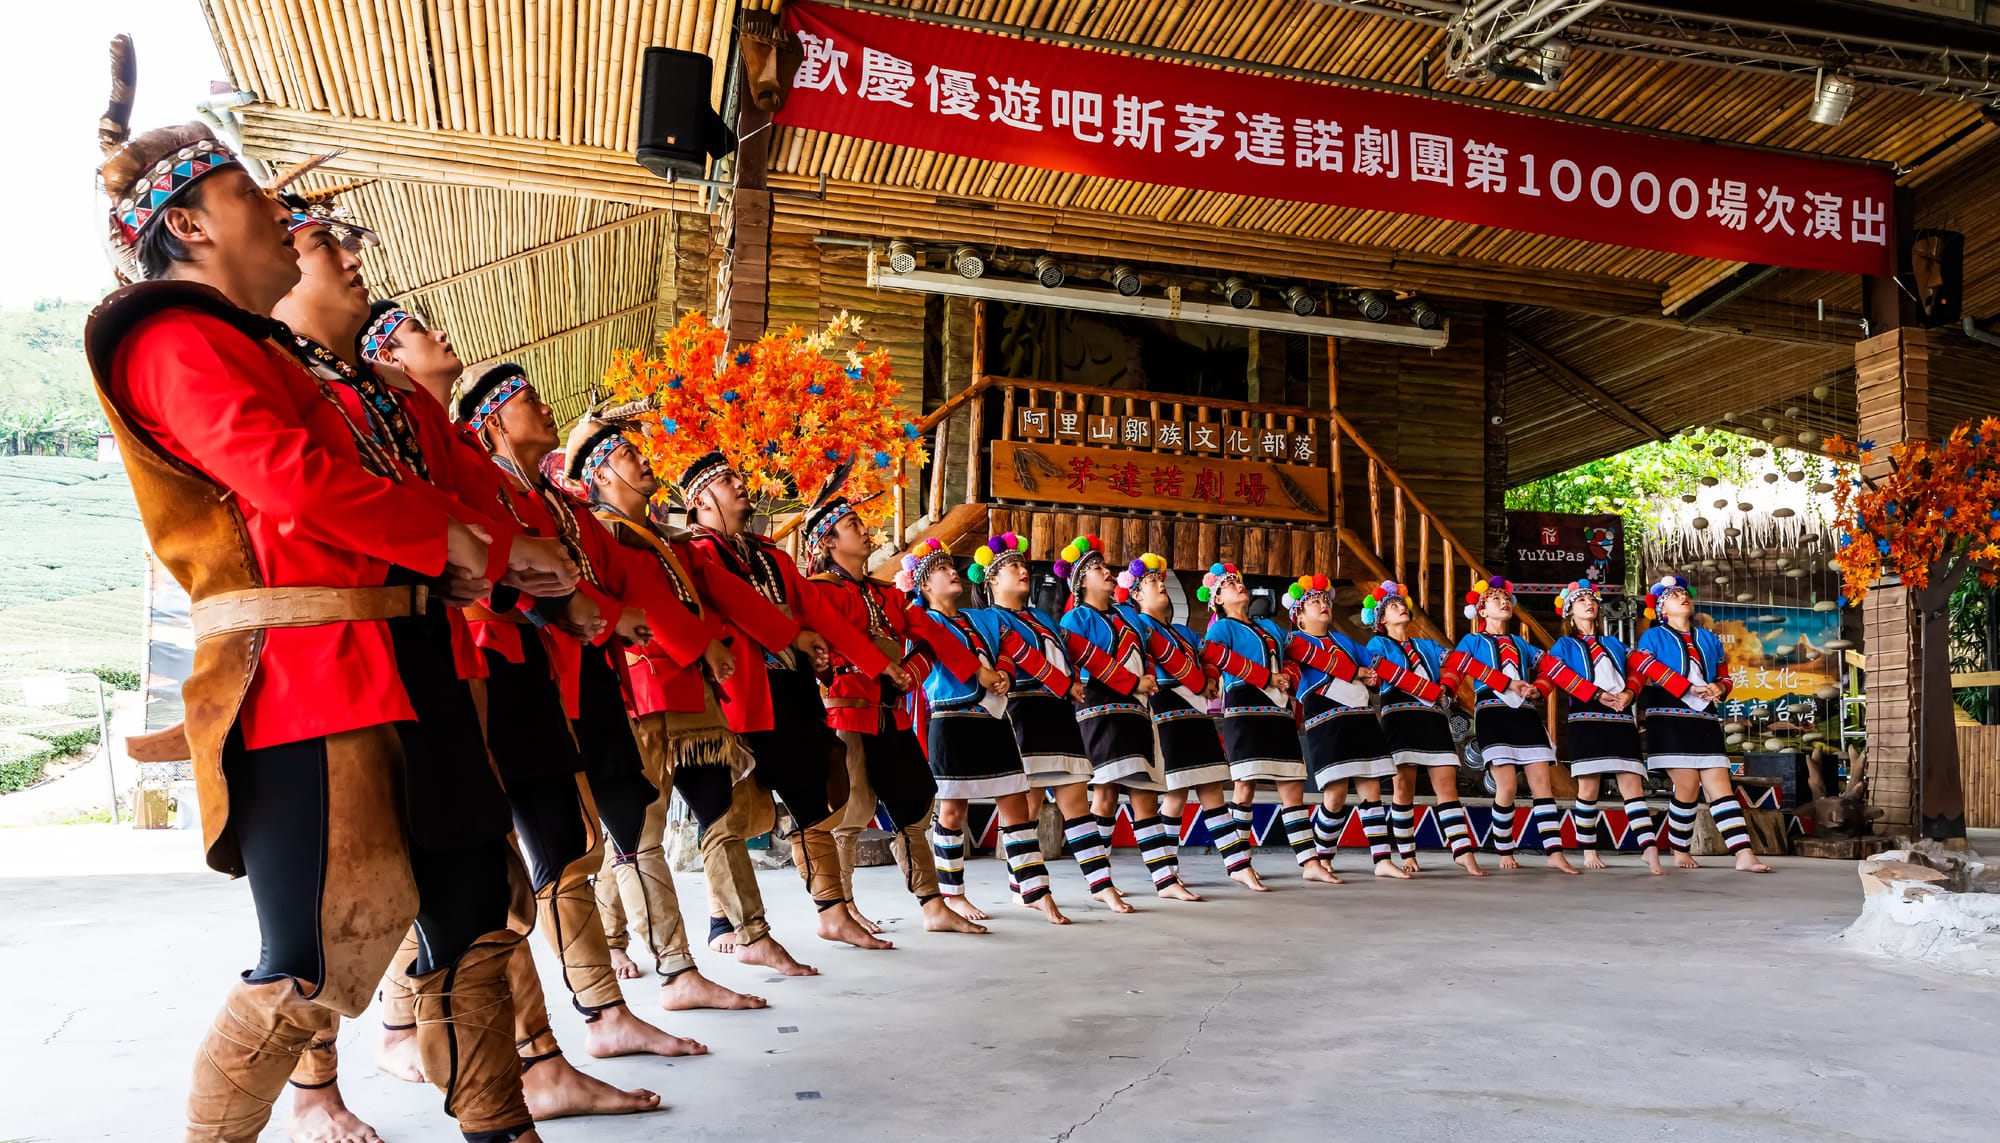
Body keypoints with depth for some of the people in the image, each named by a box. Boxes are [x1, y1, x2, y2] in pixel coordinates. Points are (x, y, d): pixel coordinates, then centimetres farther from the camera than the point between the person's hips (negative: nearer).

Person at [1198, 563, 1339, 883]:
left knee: (1293, 787, 2)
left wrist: (1287, 678, -3)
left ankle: (1310, 862, 1)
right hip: (1245, 710, -6)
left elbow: (1292, 663, 24)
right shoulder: (1222, 627, 4)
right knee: (1246, 787, -9)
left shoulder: (1270, 627, 26)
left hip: (1279, 712, 6)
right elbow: (1215, 653, -17)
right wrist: (1267, 678, -15)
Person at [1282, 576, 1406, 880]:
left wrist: (1370, 676, -3)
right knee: (1335, 795, -10)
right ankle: (1322, 859, 7)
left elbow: (1374, 664, 19)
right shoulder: (1297, 640, 6)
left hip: (1362, 717, 6)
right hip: (1327, 720, -6)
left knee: (1372, 790, 1)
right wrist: (1356, 672, -6)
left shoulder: (1343, 640, 25)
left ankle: (1383, 861, 1)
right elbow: (1320, 658, -14)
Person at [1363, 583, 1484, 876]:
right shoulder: (1378, 644, 11)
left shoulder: (1429, 646, 27)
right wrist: (1433, 692, -12)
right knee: (1404, 787, -7)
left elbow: (1451, 668, 14)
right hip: (1401, 716, -4)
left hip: (1435, 719, 4)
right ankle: (1407, 855, -2)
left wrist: (1446, 689, -8)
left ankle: (1463, 852, -13)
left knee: (1447, 786, -5)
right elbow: (1392, 674, -6)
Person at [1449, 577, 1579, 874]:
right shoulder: (1473, 640, 12)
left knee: (1542, 783, -8)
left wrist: (1537, 690, -6)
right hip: (1493, 713, -4)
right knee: (1507, 786, -13)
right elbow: (1465, 665, -8)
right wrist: (1510, 684, -16)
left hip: (1526, 714, 4)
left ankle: (1554, 853, -12)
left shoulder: (1522, 644, 26)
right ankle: (1504, 853, 0)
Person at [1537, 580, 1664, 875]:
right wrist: (1597, 694, -16)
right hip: (1586, 720, -3)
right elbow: (1554, 670, -7)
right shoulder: (1565, 645, 12)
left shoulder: (1614, 644, 25)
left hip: (1622, 720, 3)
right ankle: (1588, 851, 5)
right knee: (1589, 787, -5)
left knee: (1632, 784, -8)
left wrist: (1629, 693, -7)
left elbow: (1635, 671, 16)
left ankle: (1650, 850, -19)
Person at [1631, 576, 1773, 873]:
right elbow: (1642, 671, -10)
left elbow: (1724, 676, 24)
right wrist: (1690, 689, -16)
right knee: (1688, 788, -10)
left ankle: (1744, 854, -14)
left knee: (1720, 787, -6)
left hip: (1705, 723, 4)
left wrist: (1718, 688, -1)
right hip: (1670, 721, -4)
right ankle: (1680, 852, 6)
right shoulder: (1653, 637, 7)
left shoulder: (1709, 639, 21)